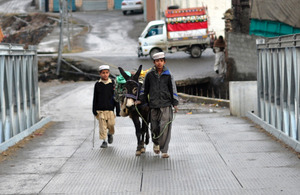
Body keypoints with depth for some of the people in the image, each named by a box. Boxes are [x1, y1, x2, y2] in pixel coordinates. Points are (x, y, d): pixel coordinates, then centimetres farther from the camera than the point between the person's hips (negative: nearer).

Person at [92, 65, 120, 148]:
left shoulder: (112, 83, 2)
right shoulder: (98, 84, 3)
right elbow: (95, 98, 6)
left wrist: (118, 110, 3)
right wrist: (94, 110, 3)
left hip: (110, 108, 0)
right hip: (100, 109, 0)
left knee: (111, 124, 1)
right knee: (102, 126, -2)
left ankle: (110, 134, 32)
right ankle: (104, 141, 7)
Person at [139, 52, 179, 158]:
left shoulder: (168, 75, 2)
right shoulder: (149, 74, 4)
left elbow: (173, 90, 6)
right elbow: (145, 89, 16)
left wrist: (175, 104, 2)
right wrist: (141, 100, 13)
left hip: (166, 104, -2)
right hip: (153, 105, 2)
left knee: (165, 127, -10)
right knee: (154, 127, 8)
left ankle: (164, 150, -7)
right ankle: (156, 143, 38)